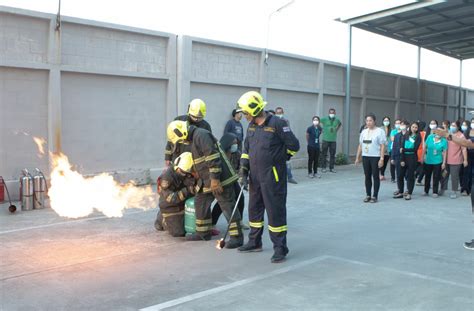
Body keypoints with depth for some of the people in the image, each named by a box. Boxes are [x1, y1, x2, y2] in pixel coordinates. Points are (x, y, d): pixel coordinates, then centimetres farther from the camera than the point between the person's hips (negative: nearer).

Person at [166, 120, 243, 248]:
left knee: (228, 206, -7)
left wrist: (215, 179, -24)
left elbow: (213, 157, -22)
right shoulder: (194, 138, 19)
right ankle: (203, 233, 28)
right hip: (208, 181, 11)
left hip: (220, 179, -11)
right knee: (200, 202, 16)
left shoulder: (201, 135, -15)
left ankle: (237, 237, -2)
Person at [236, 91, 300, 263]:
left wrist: (278, 159, 2)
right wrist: (243, 172, 6)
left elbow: (294, 145, -11)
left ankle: (280, 248, 9)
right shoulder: (251, 126, 8)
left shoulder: (277, 123, -15)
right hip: (255, 176, 8)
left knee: (275, 211, -3)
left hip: (273, 177, -7)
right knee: (254, 209, 16)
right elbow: (246, 150, 14)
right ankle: (254, 242, 32)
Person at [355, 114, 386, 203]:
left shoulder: (380, 131, -4)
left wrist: (382, 159, -15)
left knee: (375, 176, 0)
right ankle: (368, 195, 16)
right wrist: (357, 157, 14)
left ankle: (375, 196, 7)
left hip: (375, 157, -5)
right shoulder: (364, 132, 13)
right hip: (365, 157, 5)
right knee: (367, 177, 8)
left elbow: (382, 146, -9)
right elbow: (360, 145, 16)